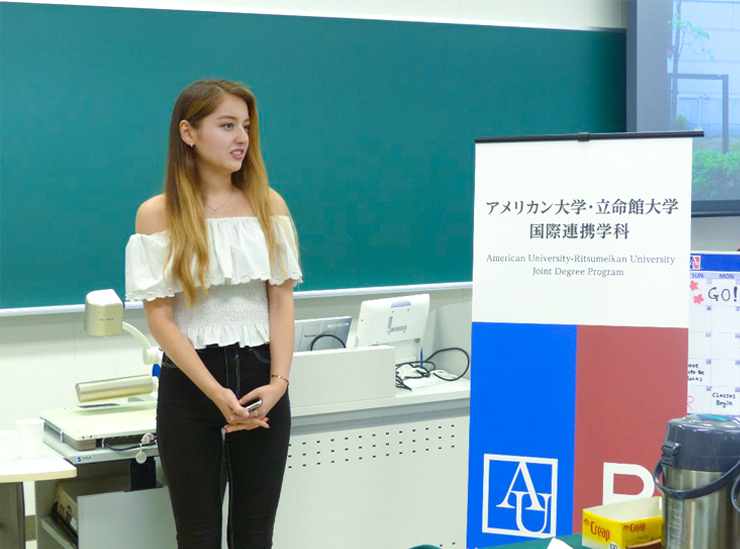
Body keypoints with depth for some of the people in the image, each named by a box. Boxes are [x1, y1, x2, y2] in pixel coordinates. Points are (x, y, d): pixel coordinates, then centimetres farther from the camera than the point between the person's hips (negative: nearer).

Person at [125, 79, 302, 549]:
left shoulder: (269, 205, 5)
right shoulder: (158, 214, -3)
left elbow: (282, 302, 3)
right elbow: (160, 317, -7)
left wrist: (279, 381, -11)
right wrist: (217, 394, -16)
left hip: (261, 375, 2)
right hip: (189, 382, -2)